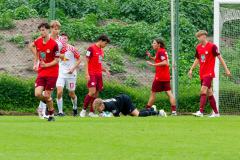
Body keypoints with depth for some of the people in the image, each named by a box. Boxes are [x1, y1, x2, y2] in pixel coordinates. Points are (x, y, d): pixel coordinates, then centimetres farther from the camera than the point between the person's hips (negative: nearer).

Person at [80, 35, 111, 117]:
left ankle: (91, 112, 8)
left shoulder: (101, 51, 17)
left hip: (99, 74, 8)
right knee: (92, 92, -16)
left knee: (96, 94, 4)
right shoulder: (91, 48, -6)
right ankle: (84, 110, -6)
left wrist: (105, 70, 12)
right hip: (92, 74, -8)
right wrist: (87, 74, -16)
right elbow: (86, 61, -9)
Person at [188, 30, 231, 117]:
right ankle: (216, 112, 17)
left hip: (209, 73, -7)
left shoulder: (212, 46, -9)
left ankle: (200, 112, -25)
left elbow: (219, 57, -6)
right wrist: (191, 70, 14)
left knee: (203, 91, -19)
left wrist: (226, 69, -7)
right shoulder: (198, 47, 10)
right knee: (209, 93, 10)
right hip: (202, 73, 7)